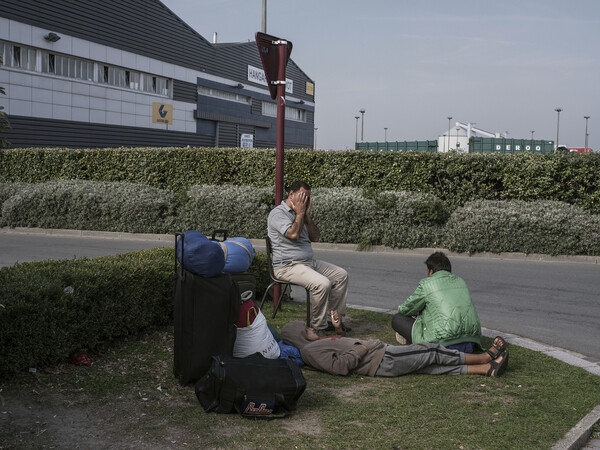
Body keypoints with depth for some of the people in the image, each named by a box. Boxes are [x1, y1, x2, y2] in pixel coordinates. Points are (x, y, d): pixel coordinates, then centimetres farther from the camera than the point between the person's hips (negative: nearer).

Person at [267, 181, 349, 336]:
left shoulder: (301, 215, 18)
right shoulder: (278, 213, -9)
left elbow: (315, 237, 10)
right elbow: (293, 235, -24)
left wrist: (307, 214, 2)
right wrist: (299, 213, -11)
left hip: (310, 262, 10)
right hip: (288, 266, -10)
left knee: (341, 275, 4)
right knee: (323, 283, -29)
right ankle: (318, 327, -17)